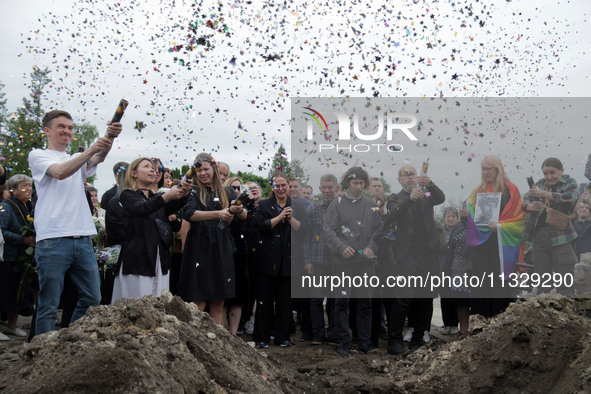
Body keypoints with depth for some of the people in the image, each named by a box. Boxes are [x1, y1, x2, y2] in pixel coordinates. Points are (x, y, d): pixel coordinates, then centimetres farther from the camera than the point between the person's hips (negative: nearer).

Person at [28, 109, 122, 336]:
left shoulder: (78, 160, 23)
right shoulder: (38, 156, 6)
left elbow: (98, 158, 1)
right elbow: (60, 172, -14)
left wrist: (109, 139, -22)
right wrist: (91, 149, -25)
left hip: (83, 239, 6)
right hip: (53, 240, -6)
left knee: (92, 299, 7)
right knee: (49, 306, -3)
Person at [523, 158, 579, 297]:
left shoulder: (570, 183, 4)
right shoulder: (540, 184, 16)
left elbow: (571, 197, -17)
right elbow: (526, 200, 5)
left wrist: (544, 194, -27)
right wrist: (531, 206, -20)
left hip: (561, 238, -4)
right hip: (540, 237, 5)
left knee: (565, 287, -4)